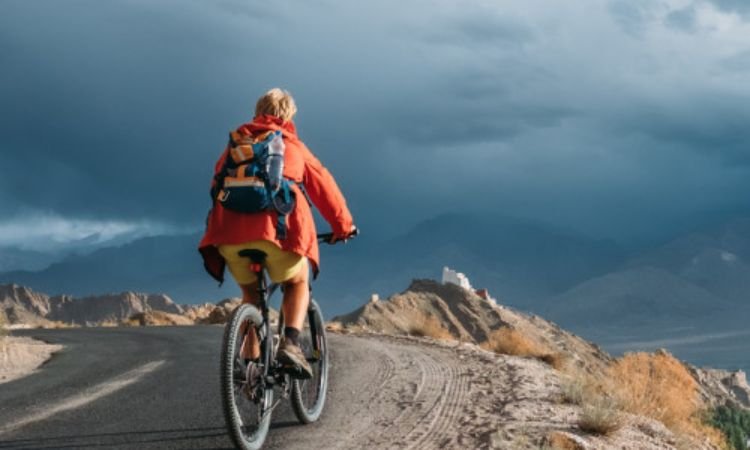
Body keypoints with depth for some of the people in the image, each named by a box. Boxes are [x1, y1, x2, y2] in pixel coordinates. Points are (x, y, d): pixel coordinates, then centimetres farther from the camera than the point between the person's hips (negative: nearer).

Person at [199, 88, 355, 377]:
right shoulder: (293, 146, 21)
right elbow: (323, 186, 23)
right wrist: (343, 225, 32)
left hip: (230, 233, 3)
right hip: (277, 229, -3)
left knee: (250, 292, 27)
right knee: (298, 282, 23)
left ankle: (250, 359, 14)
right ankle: (290, 343, -2)